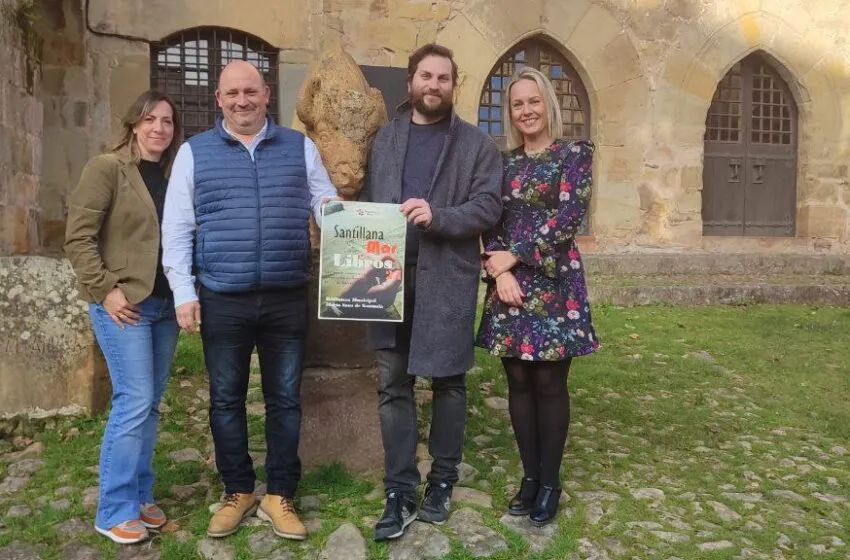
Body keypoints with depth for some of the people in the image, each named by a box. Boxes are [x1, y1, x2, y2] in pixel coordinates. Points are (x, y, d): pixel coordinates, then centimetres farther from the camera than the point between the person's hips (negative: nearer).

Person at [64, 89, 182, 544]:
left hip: (164, 304, 6)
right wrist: (104, 290, -15)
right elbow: (77, 237, -10)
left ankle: (140, 497, 25)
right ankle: (114, 511, 8)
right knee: (134, 401, -7)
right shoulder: (106, 168, -5)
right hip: (124, 304, -6)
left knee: (150, 404, 11)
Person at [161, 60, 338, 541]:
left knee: (285, 400, 8)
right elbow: (177, 229, 5)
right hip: (222, 301, 0)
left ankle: (280, 497, 24)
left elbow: (328, 206, 8)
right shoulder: (194, 152, 6)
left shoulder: (300, 148, 8)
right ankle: (238, 493, 29)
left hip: (287, 299, 0)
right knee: (227, 400, 10)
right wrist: (184, 292, -2)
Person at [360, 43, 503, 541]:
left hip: (448, 278, -2)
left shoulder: (477, 144, 5)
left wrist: (437, 217, -20)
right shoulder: (384, 140, 15)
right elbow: (367, 202, 10)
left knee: (448, 382, 7)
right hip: (390, 276, 3)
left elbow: (489, 207, -5)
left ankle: (442, 482, 24)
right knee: (393, 385, 4)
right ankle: (400, 492, 14)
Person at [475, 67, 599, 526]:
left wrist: (514, 256, -12)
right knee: (518, 382, 8)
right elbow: (491, 222, 7)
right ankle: (529, 475, 22)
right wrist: (497, 268, -10)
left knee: (549, 383, 1)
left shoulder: (573, 153, 0)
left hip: (553, 282, -4)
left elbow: (569, 216, -11)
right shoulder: (505, 161, 13)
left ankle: (550, 481, 16)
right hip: (508, 283, 4)